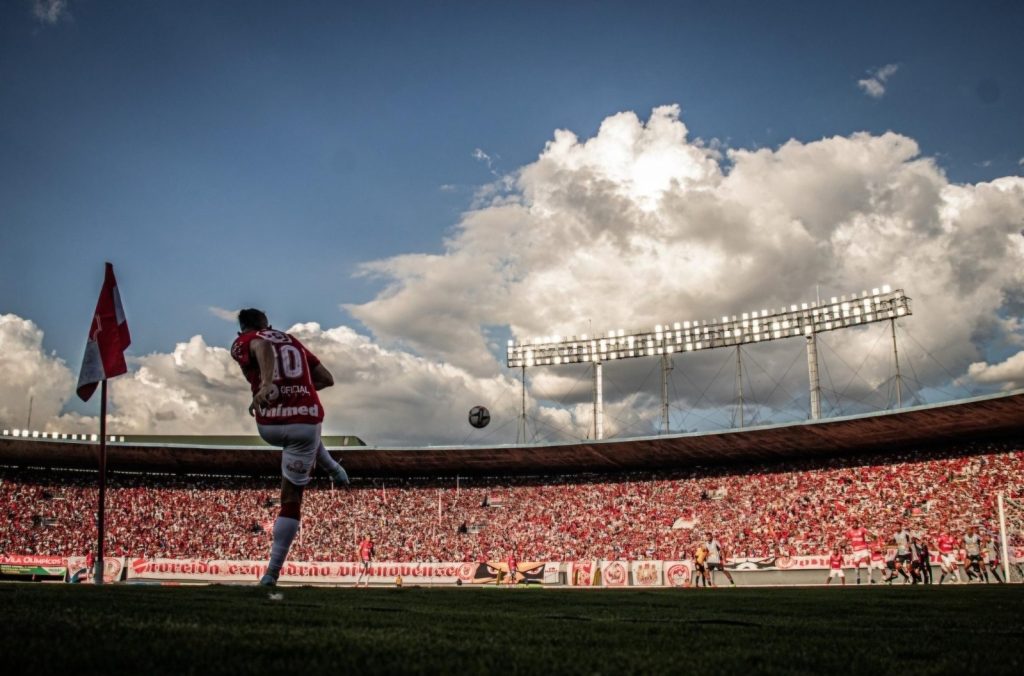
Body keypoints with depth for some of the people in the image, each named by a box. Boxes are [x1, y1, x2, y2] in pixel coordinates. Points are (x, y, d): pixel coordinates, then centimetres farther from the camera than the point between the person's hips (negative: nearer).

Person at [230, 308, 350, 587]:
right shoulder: (292, 341, 21)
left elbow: (262, 347, -19)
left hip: (269, 426, -1)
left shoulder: (243, 343, 8)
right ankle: (273, 570, 11)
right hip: (306, 420, 2)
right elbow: (327, 379, 22)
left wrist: (267, 384, -35)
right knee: (291, 498, 12)